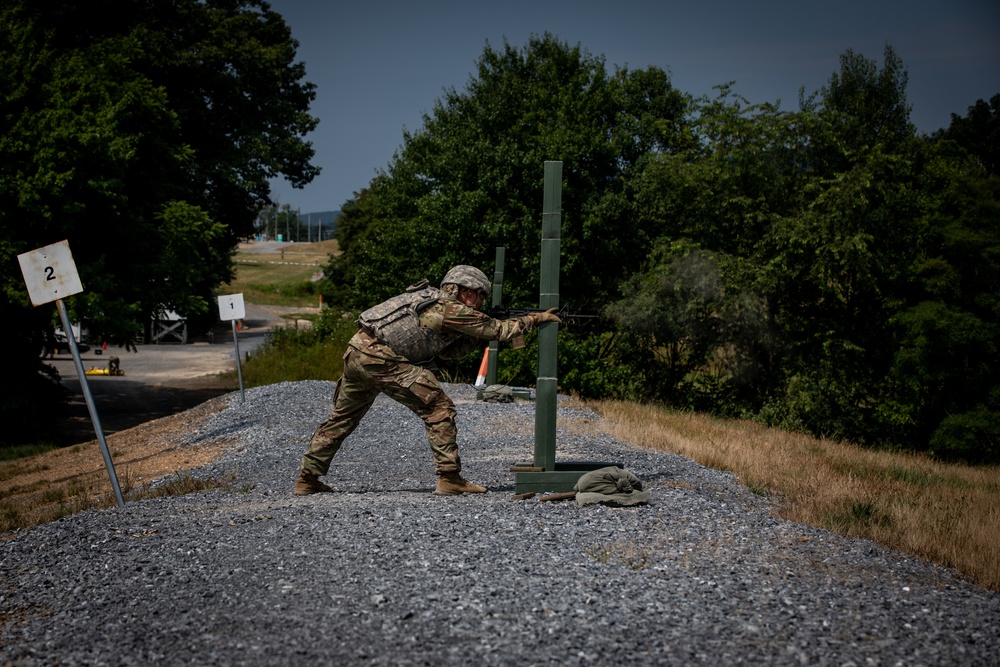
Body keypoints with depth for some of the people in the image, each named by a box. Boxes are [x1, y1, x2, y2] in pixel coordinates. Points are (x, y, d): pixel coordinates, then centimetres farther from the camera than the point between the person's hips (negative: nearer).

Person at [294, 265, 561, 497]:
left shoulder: (430, 300, 24)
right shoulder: (451, 308, -2)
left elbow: (450, 351, 28)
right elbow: (498, 329, 2)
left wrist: (478, 336, 19)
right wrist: (536, 318, 12)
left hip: (356, 351, 9)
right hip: (380, 359, -9)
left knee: (342, 417, 22)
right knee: (438, 408, -3)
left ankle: (307, 479, 26)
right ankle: (449, 478, -4)